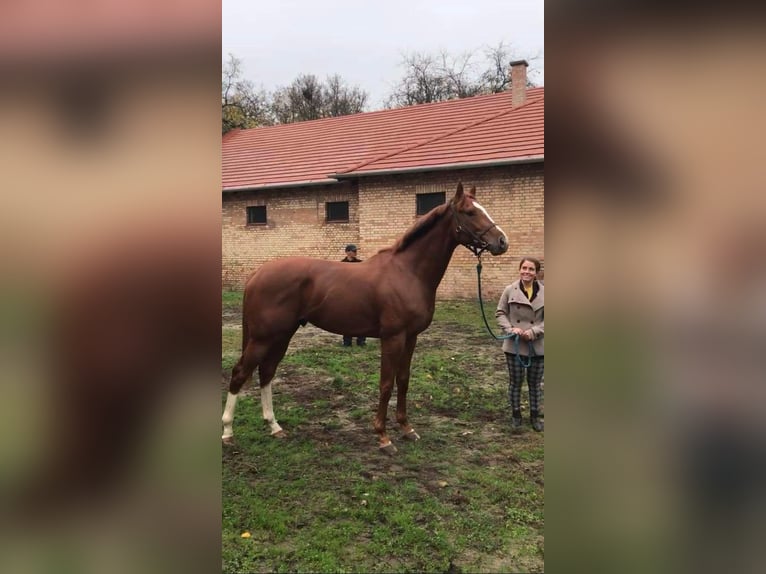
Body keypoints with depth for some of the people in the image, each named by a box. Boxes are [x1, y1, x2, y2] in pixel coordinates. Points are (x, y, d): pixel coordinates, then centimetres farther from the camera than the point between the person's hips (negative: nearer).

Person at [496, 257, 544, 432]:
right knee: (515, 382, 12)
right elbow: (500, 313, -1)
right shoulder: (510, 290, -6)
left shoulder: (544, 292, -5)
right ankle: (516, 414, 28)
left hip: (537, 347, 1)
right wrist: (510, 329, -16)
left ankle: (535, 415, 31)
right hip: (514, 346, -1)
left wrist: (534, 331, -16)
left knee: (535, 383, 14)